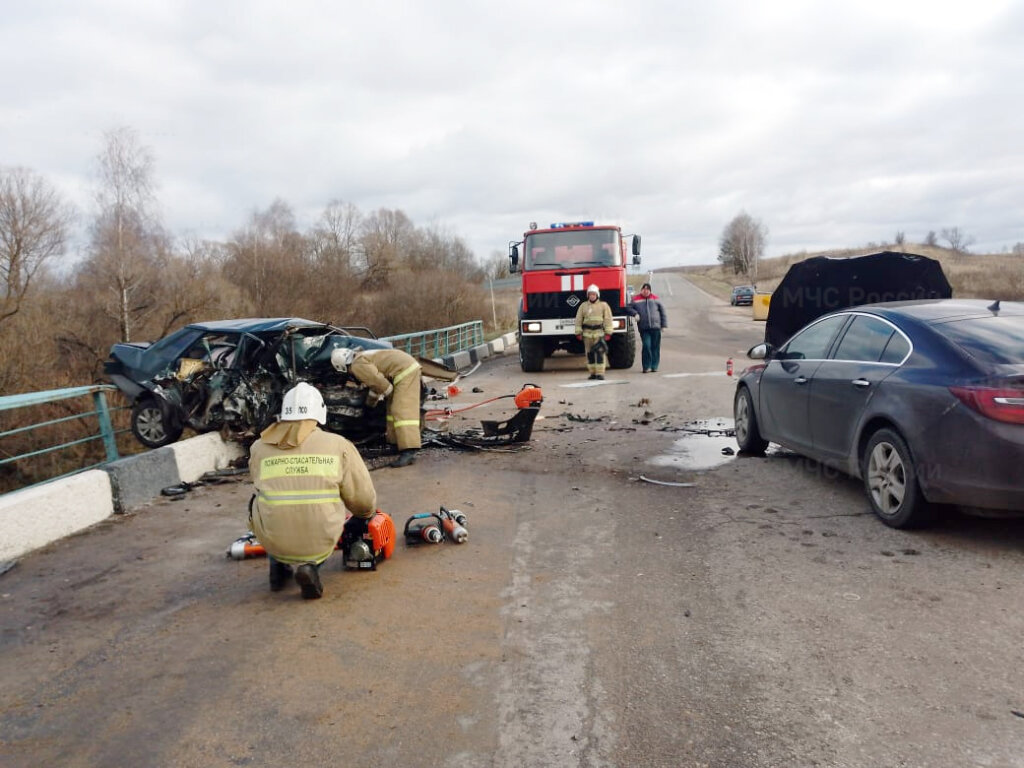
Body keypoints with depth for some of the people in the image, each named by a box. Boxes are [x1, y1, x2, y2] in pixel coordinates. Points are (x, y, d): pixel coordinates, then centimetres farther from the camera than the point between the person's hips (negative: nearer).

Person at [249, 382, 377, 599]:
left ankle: (279, 565, 20)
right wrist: (368, 513, 25)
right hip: (320, 545, -1)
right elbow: (364, 499, 2)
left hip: (273, 542, 2)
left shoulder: (259, 448, 2)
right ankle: (311, 565, 4)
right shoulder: (338, 445, -2)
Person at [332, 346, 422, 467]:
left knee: (402, 410, -17)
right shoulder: (362, 357, 23)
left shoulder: (357, 365, -9)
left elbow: (378, 381, -15)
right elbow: (375, 381, 35)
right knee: (393, 407, 18)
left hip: (405, 370, -10)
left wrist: (389, 394, 3)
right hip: (409, 364, 10)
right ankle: (395, 441, 25)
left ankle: (409, 452, -26)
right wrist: (371, 401, 44)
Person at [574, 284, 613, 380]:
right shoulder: (583, 306, 12)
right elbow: (578, 320, 10)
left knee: (600, 353, -9)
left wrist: (608, 332, -5)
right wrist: (578, 332, 2)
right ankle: (592, 373, 13)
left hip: (599, 332, -2)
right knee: (590, 353, 5)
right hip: (587, 333, 3)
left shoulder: (603, 305, 7)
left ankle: (600, 373, -8)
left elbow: (608, 319, 2)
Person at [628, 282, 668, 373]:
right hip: (644, 328, -2)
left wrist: (664, 324, 6)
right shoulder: (636, 299, 5)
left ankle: (654, 366, 14)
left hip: (656, 327, 2)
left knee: (655, 347, 4)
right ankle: (646, 367, -2)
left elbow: (662, 311, 11)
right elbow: (629, 308, 10)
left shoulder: (655, 299, 8)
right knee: (646, 346, -12)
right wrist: (635, 314, -10)